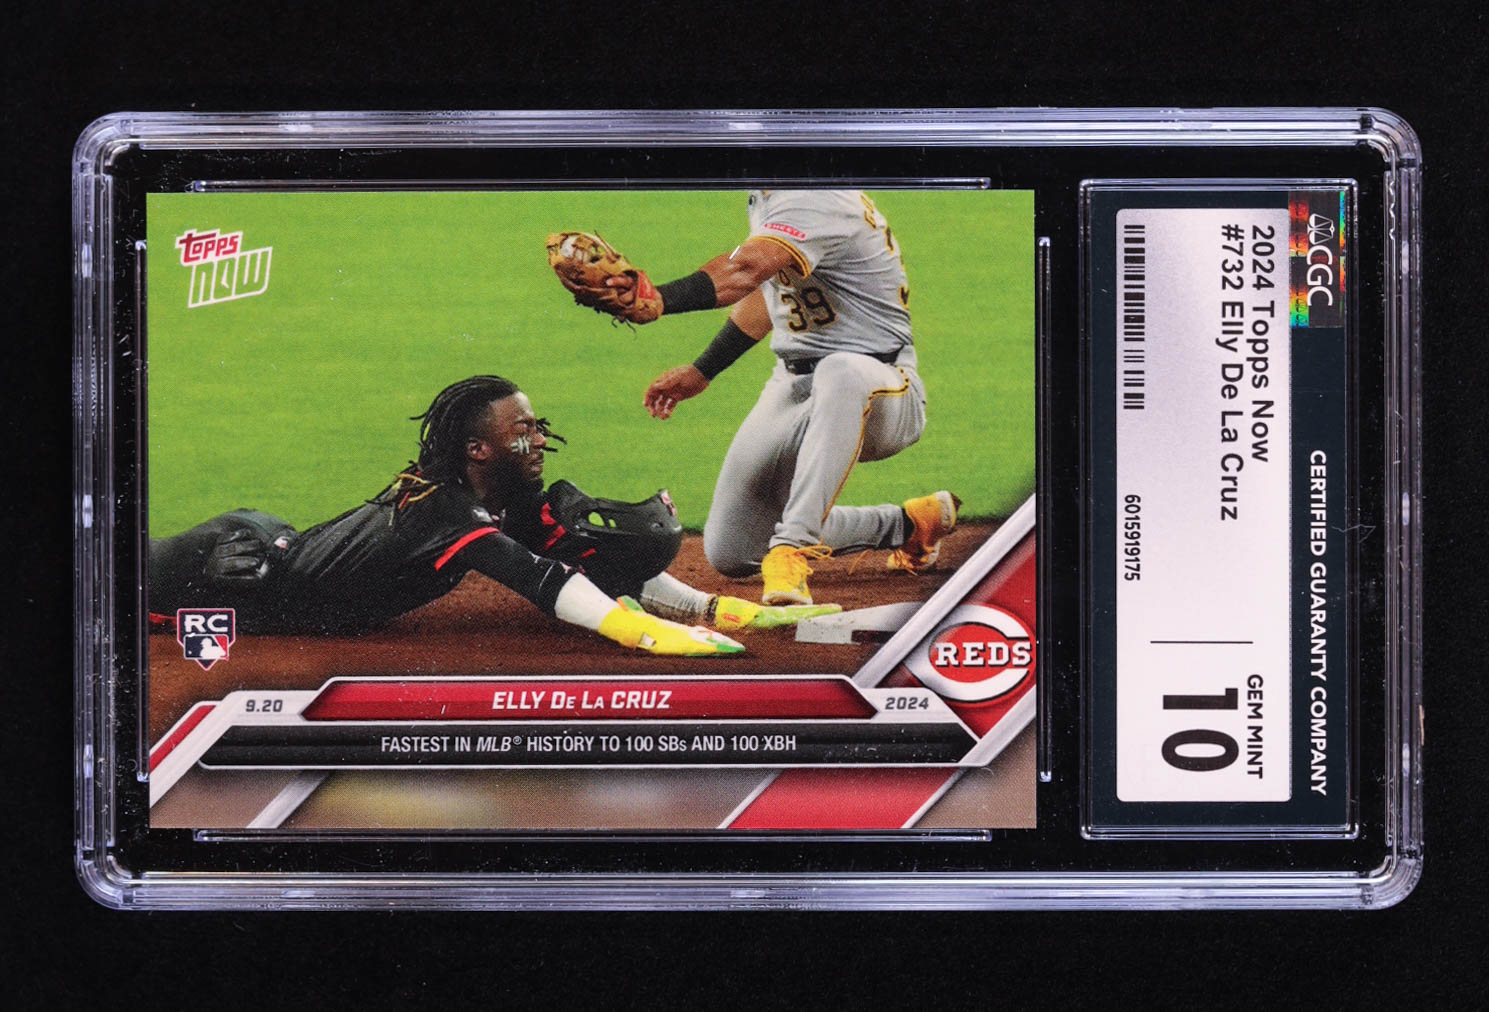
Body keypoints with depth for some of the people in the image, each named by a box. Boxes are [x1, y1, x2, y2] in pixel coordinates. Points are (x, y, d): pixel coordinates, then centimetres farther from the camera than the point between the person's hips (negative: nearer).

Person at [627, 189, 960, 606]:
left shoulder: (817, 197, -24)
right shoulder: (765, 196, 6)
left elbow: (746, 270, -42)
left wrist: (659, 299, -58)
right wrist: (702, 369, 21)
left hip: (883, 393, -9)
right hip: (792, 389, 9)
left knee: (842, 371, -45)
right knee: (729, 554, 6)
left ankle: (791, 549, -44)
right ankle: (905, 524, 18)